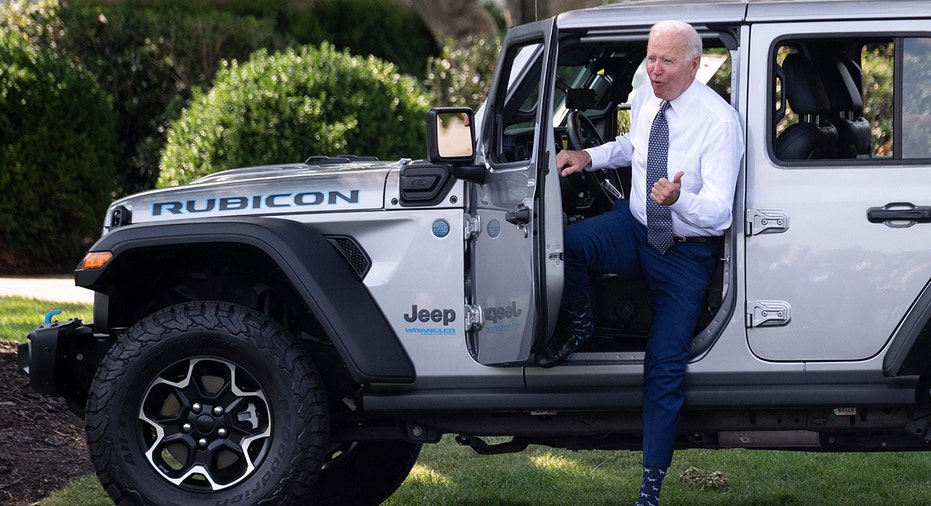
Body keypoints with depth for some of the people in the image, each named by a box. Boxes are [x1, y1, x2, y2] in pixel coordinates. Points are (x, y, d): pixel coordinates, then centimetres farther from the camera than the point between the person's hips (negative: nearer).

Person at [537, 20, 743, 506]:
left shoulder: (719, 121, -23)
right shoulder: (644, 100, -4)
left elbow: (719, 211, -28)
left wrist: (679, 200, -48)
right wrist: (589, 157, 4)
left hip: (686, 252, -4)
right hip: (635, 226, 4)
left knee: (664, 367, -6)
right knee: (563, 242, -27)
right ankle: (580, 326, 3)